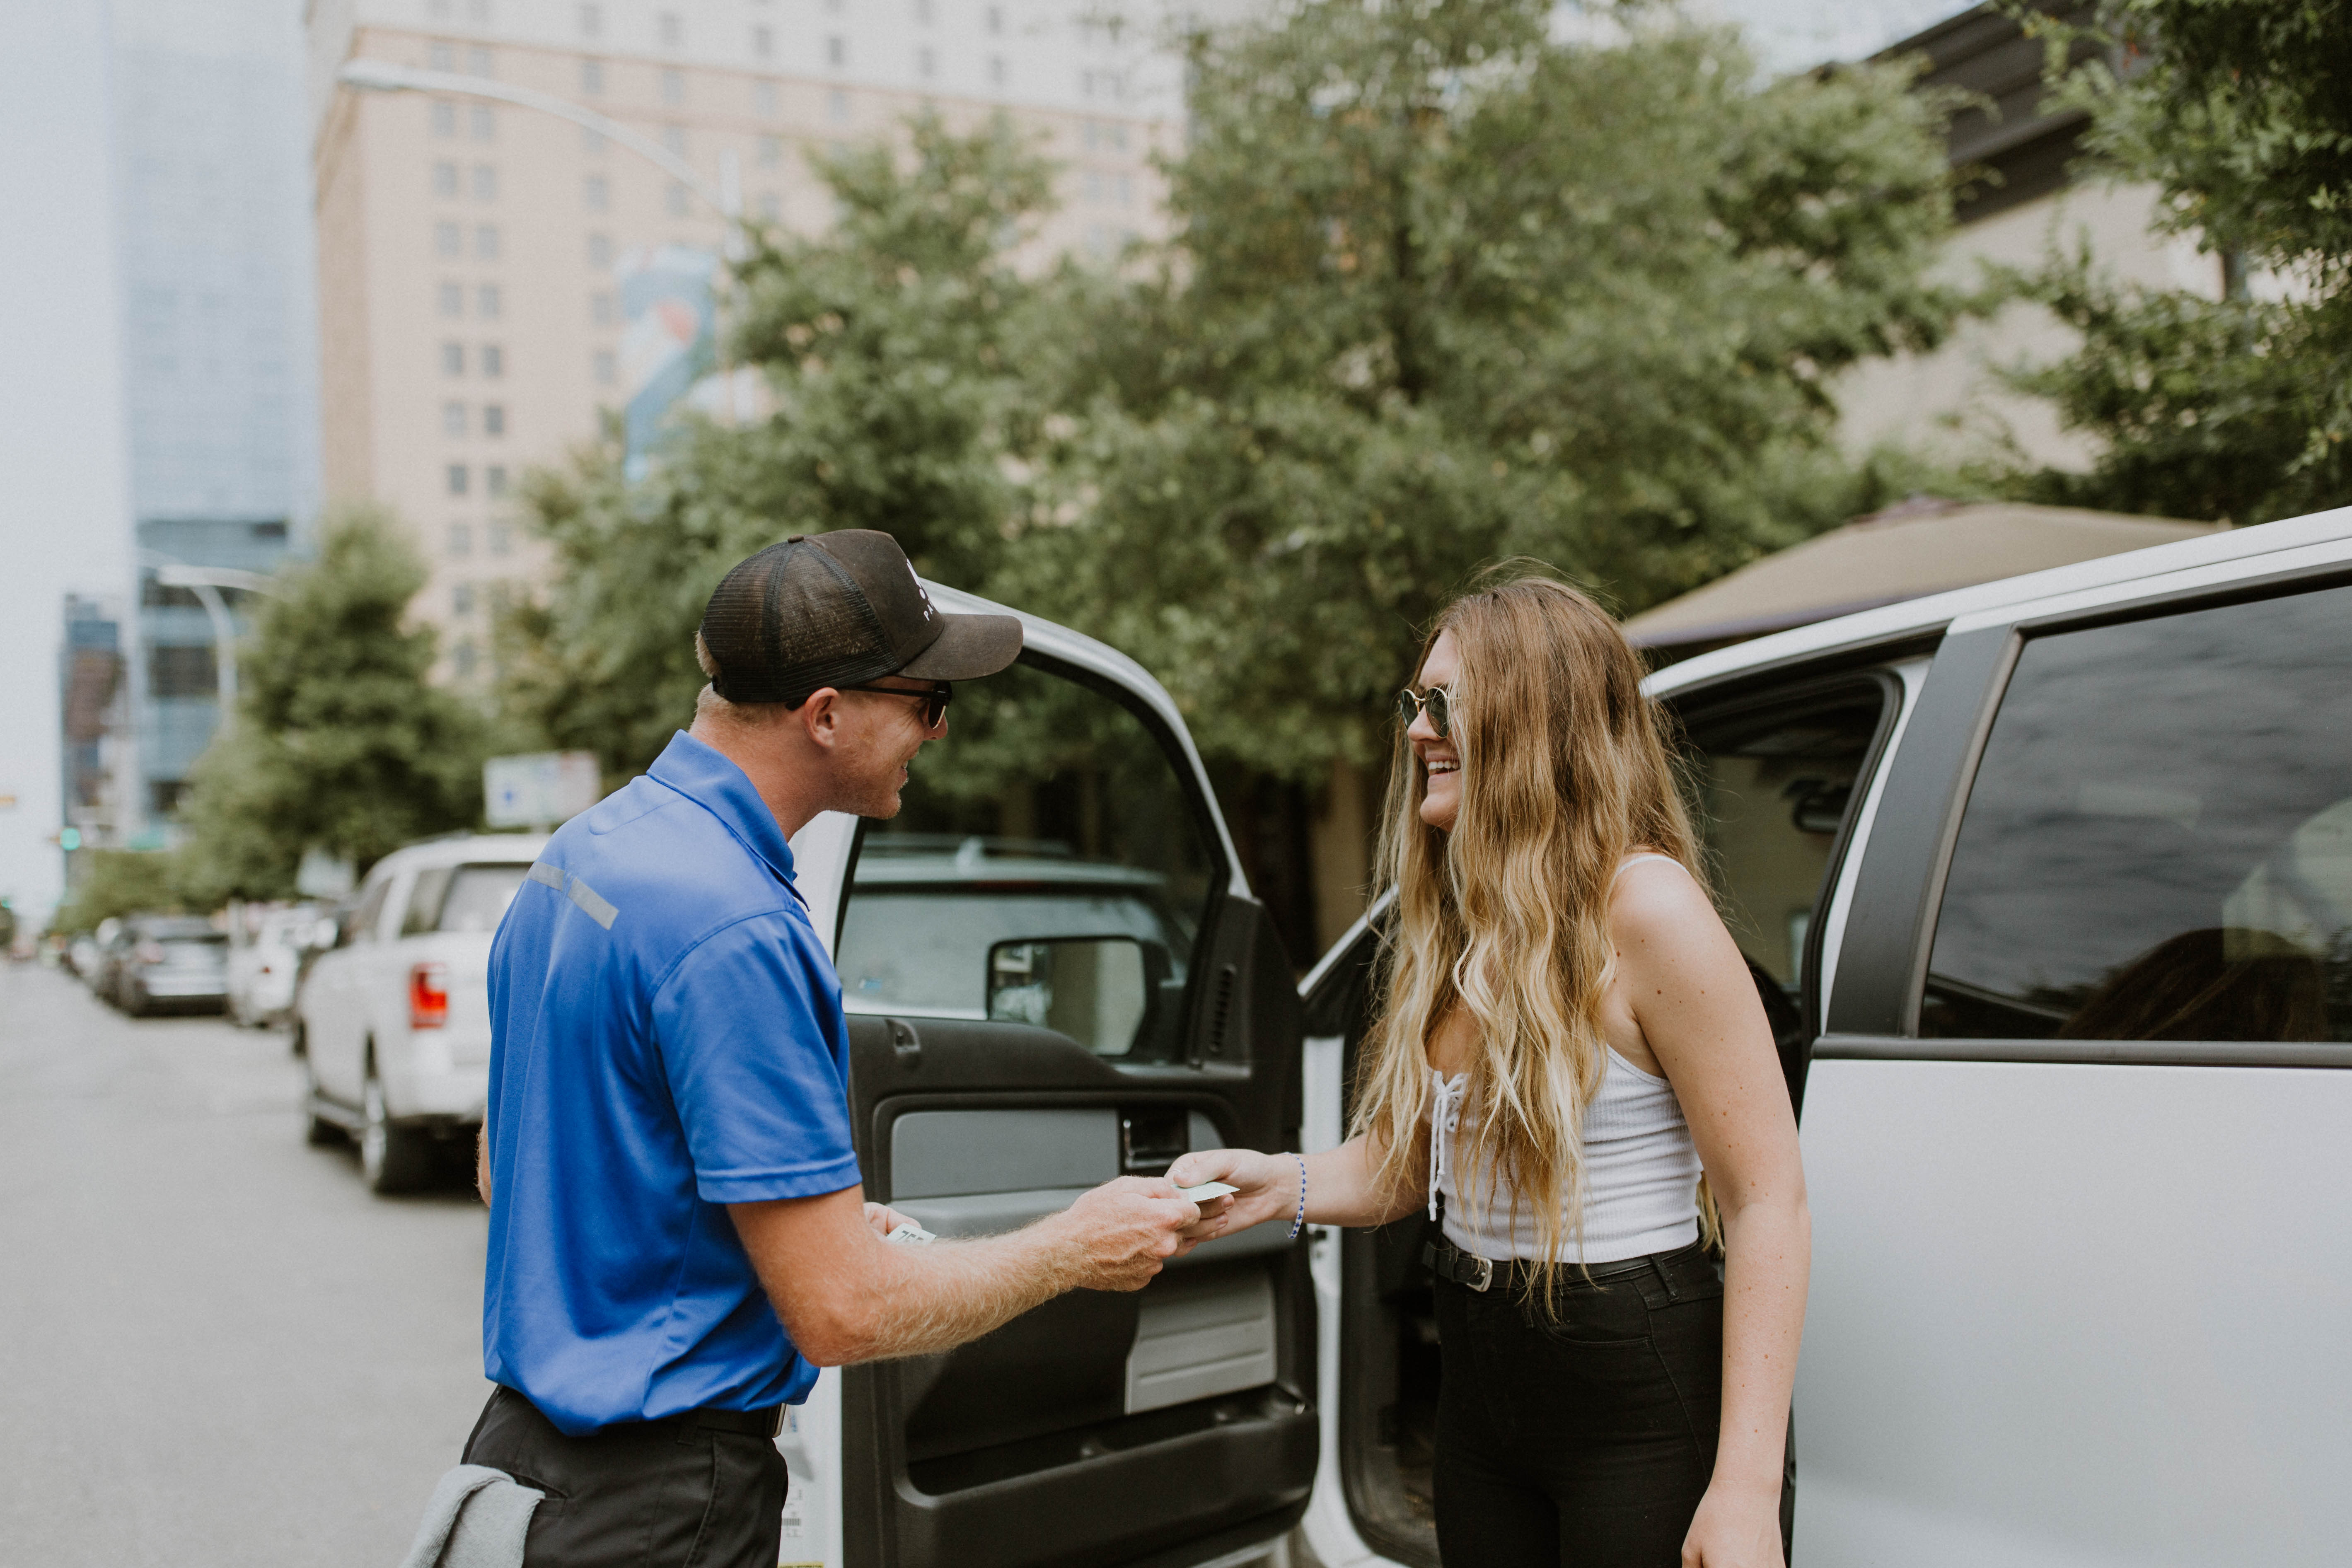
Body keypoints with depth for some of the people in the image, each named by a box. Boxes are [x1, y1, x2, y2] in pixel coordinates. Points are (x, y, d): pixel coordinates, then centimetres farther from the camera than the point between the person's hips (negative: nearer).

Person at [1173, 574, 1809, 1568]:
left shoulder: (1644, 908, -17)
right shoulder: (1454, 925, 6)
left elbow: (1768, 1201, -18)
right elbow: (1408, 1158, 9)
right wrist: (1288, 1183, -12)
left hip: (1639, 1403, -7)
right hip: (1478, 1389, 7)